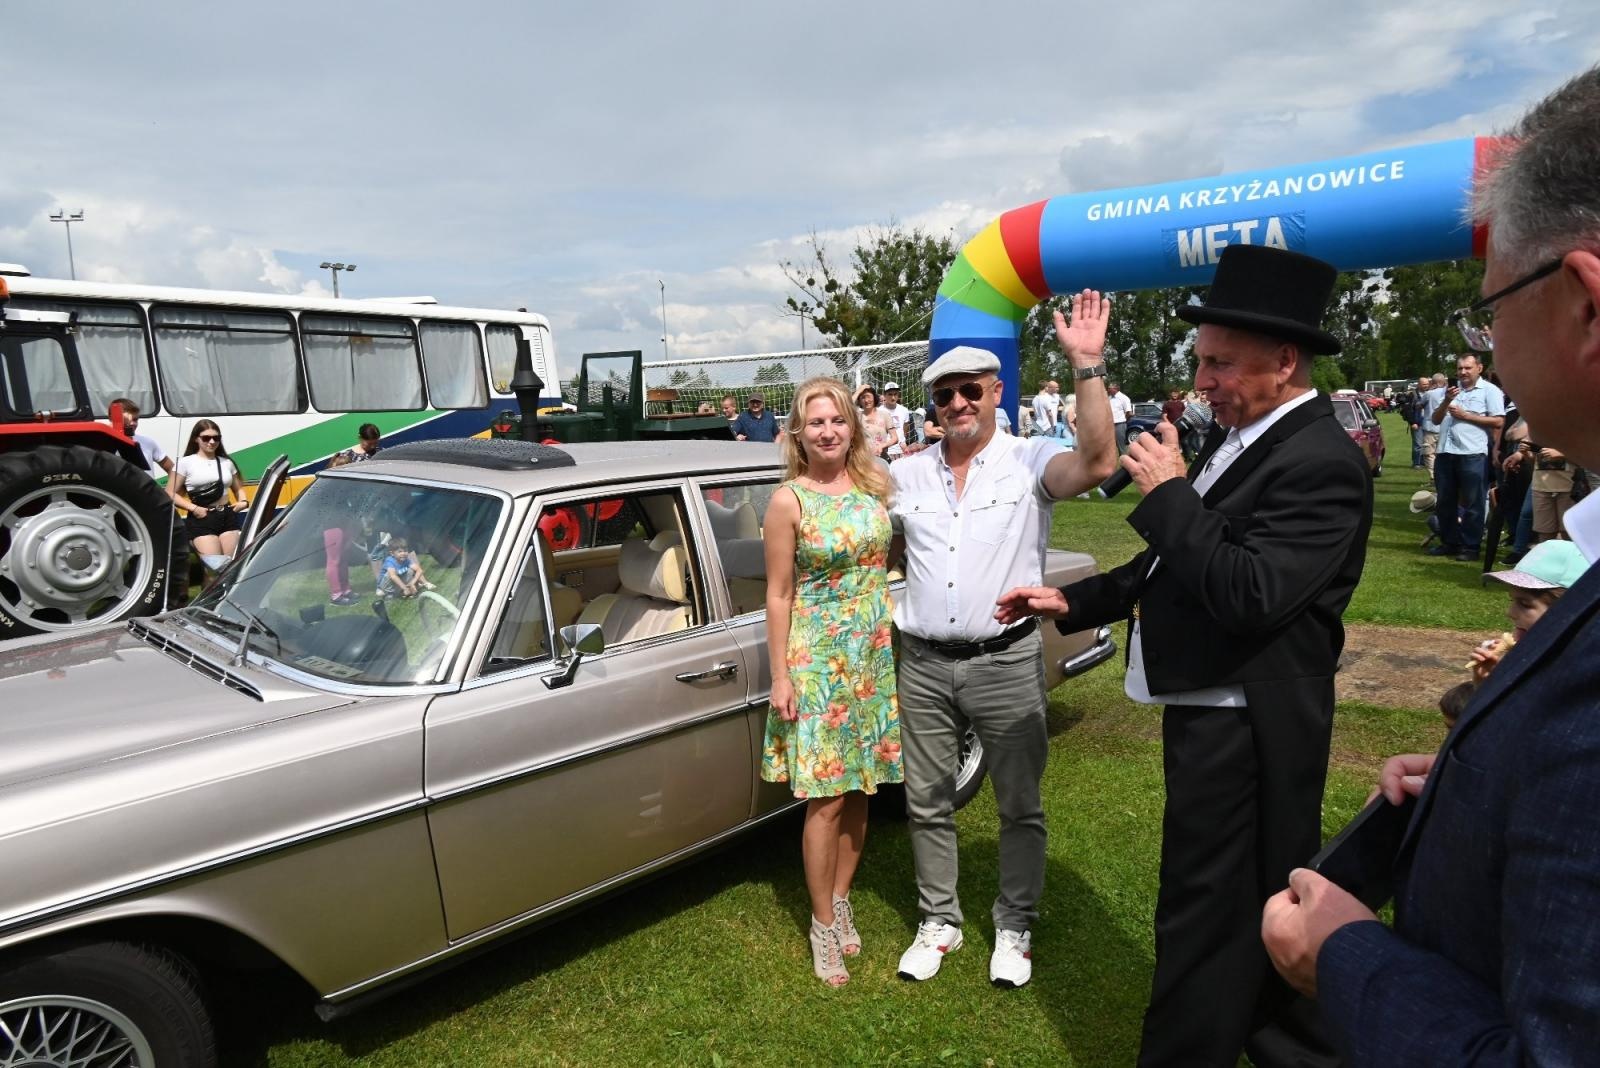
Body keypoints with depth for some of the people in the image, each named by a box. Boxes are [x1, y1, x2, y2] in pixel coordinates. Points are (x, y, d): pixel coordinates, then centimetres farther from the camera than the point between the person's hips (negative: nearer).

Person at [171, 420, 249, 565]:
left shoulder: (226, 462, 14)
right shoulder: (186, 462, 2)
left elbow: (238, 488, 25)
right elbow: (172, 493, -2)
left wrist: (243, 501, 4)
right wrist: (193, 508, -15)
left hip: (228, 517, 4)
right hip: (201, 521, -4)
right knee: (215, 565, -11)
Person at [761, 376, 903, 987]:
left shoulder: (875, 485, 3)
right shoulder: (788, 502, -9)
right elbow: (778, 595, -7)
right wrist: (780, 678, -9)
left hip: (877, 654, 5)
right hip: (818, 659, -4)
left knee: (859, 790, 13)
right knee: (826, 799, 0)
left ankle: (840, 900, 31)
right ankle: (824, 924, 18)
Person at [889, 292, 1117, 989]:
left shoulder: (1029, 462, -5)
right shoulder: (906, 475, 7)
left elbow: (1097, 463, -25)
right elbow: (882, 554, 18)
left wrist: (1086, 364, -29)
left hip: (1007, 662, -3)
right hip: (924, 665, 3)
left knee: (1019, 806, 11)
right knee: (927, 804, 14)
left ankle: (1014, 929, 31)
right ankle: (939, 923, 34)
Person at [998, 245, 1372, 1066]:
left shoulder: (1320, 462, -20)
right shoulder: (1240, 436, 8)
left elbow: (1249, 597, -29)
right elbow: (1182, 564, 16)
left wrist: (1168, 492, -21)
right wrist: (1071, 600, 14)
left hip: (1242, 730, -10)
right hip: (1209, 712, 10)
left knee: (1205, 919, 4)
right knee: (1265, 904, 25)